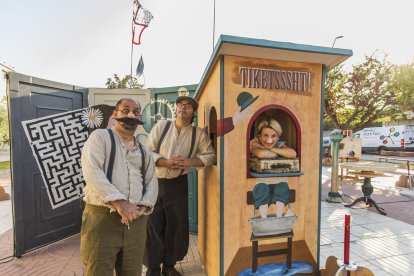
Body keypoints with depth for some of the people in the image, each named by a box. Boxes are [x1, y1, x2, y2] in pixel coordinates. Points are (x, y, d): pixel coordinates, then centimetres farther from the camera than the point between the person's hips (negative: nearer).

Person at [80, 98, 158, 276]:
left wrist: (142, 207, -6)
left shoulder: (144, 151, 16)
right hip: (101, 216, -4)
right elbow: (92, 172, -13)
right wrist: (119, 202, -20)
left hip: (136, 220, 5)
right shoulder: (100, 137, 1)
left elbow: (152, 182, 11)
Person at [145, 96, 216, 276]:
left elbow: (210, 155, -1)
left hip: (178, 184, 2)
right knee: (153, 225, 6)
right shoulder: (161, 126, -4)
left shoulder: (198, 133, 0)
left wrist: (190, 161, -16)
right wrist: (167, 162, -20)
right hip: (154, 182, -1)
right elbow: (147, 151, -7)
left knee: (177, 224, 10)